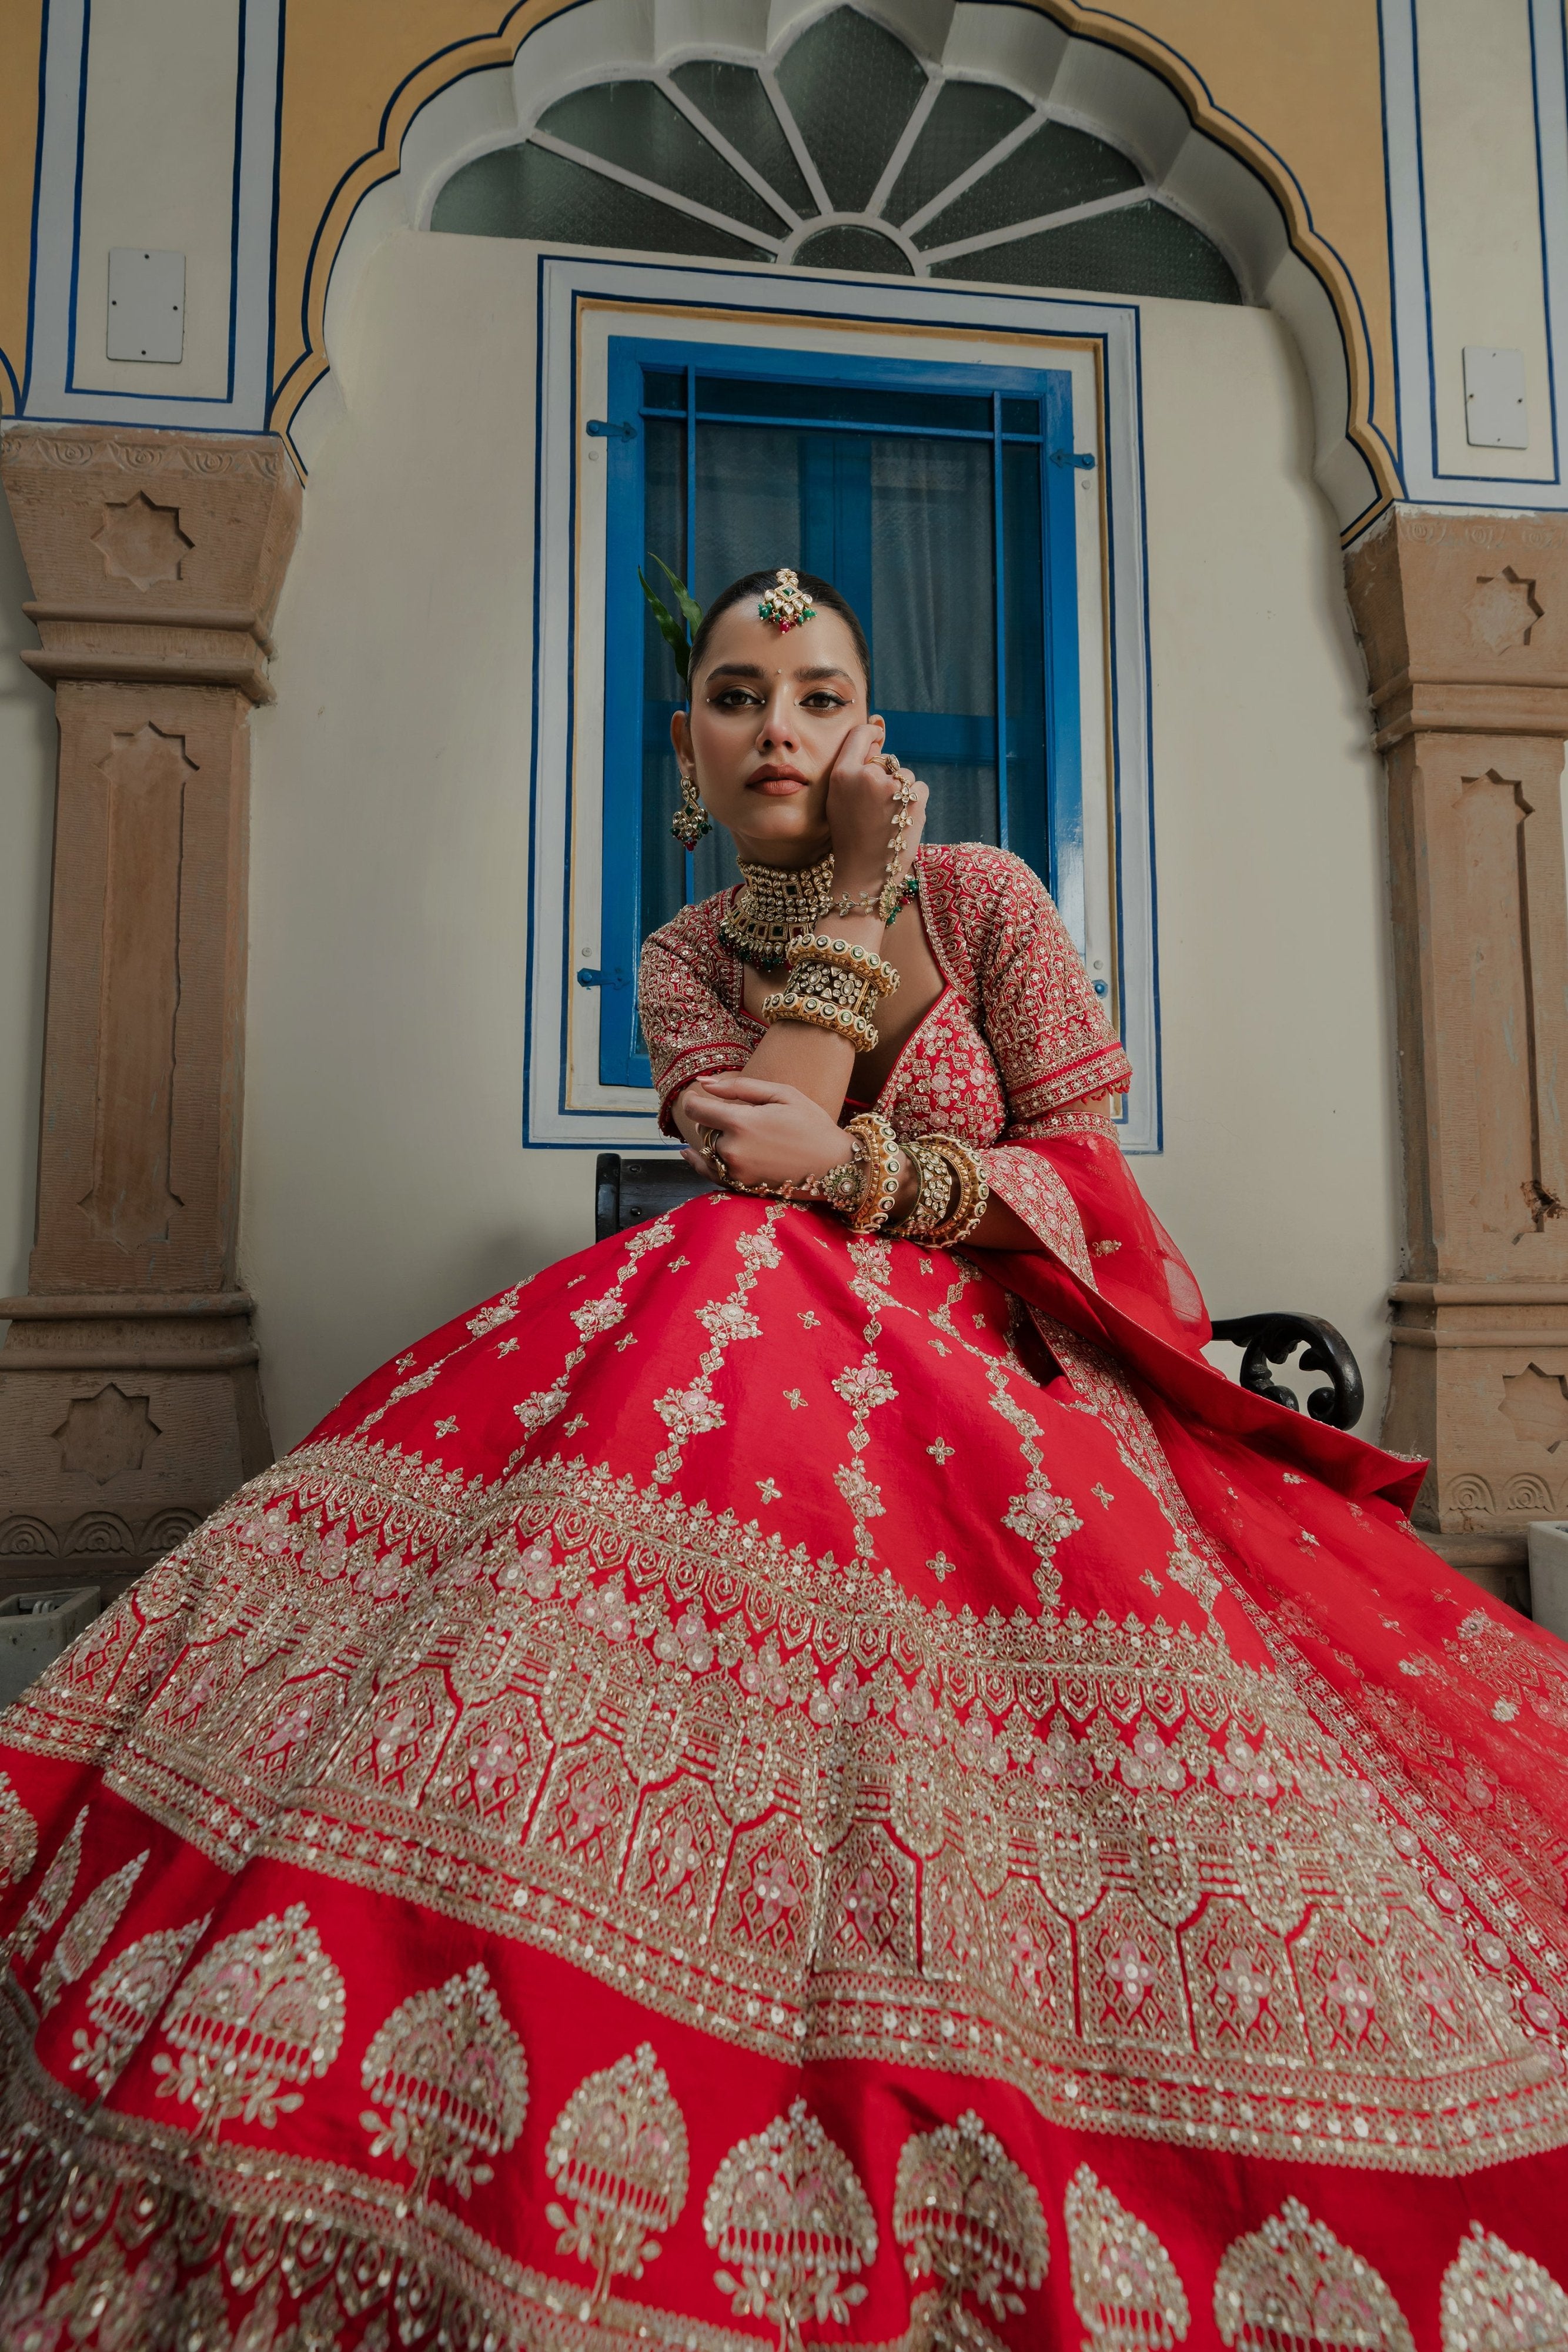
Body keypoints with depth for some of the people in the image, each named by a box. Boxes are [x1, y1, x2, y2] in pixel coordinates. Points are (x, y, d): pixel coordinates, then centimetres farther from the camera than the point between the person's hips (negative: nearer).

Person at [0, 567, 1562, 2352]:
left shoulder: (984, 895, 5)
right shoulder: (685, 961, 12)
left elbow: (1088, 1181, -1)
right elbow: (766, 1171, -8)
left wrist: (855, 1168, -16)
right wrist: (849, 903, -8)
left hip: (994, 1356, -1)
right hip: (779, 1340, 2)